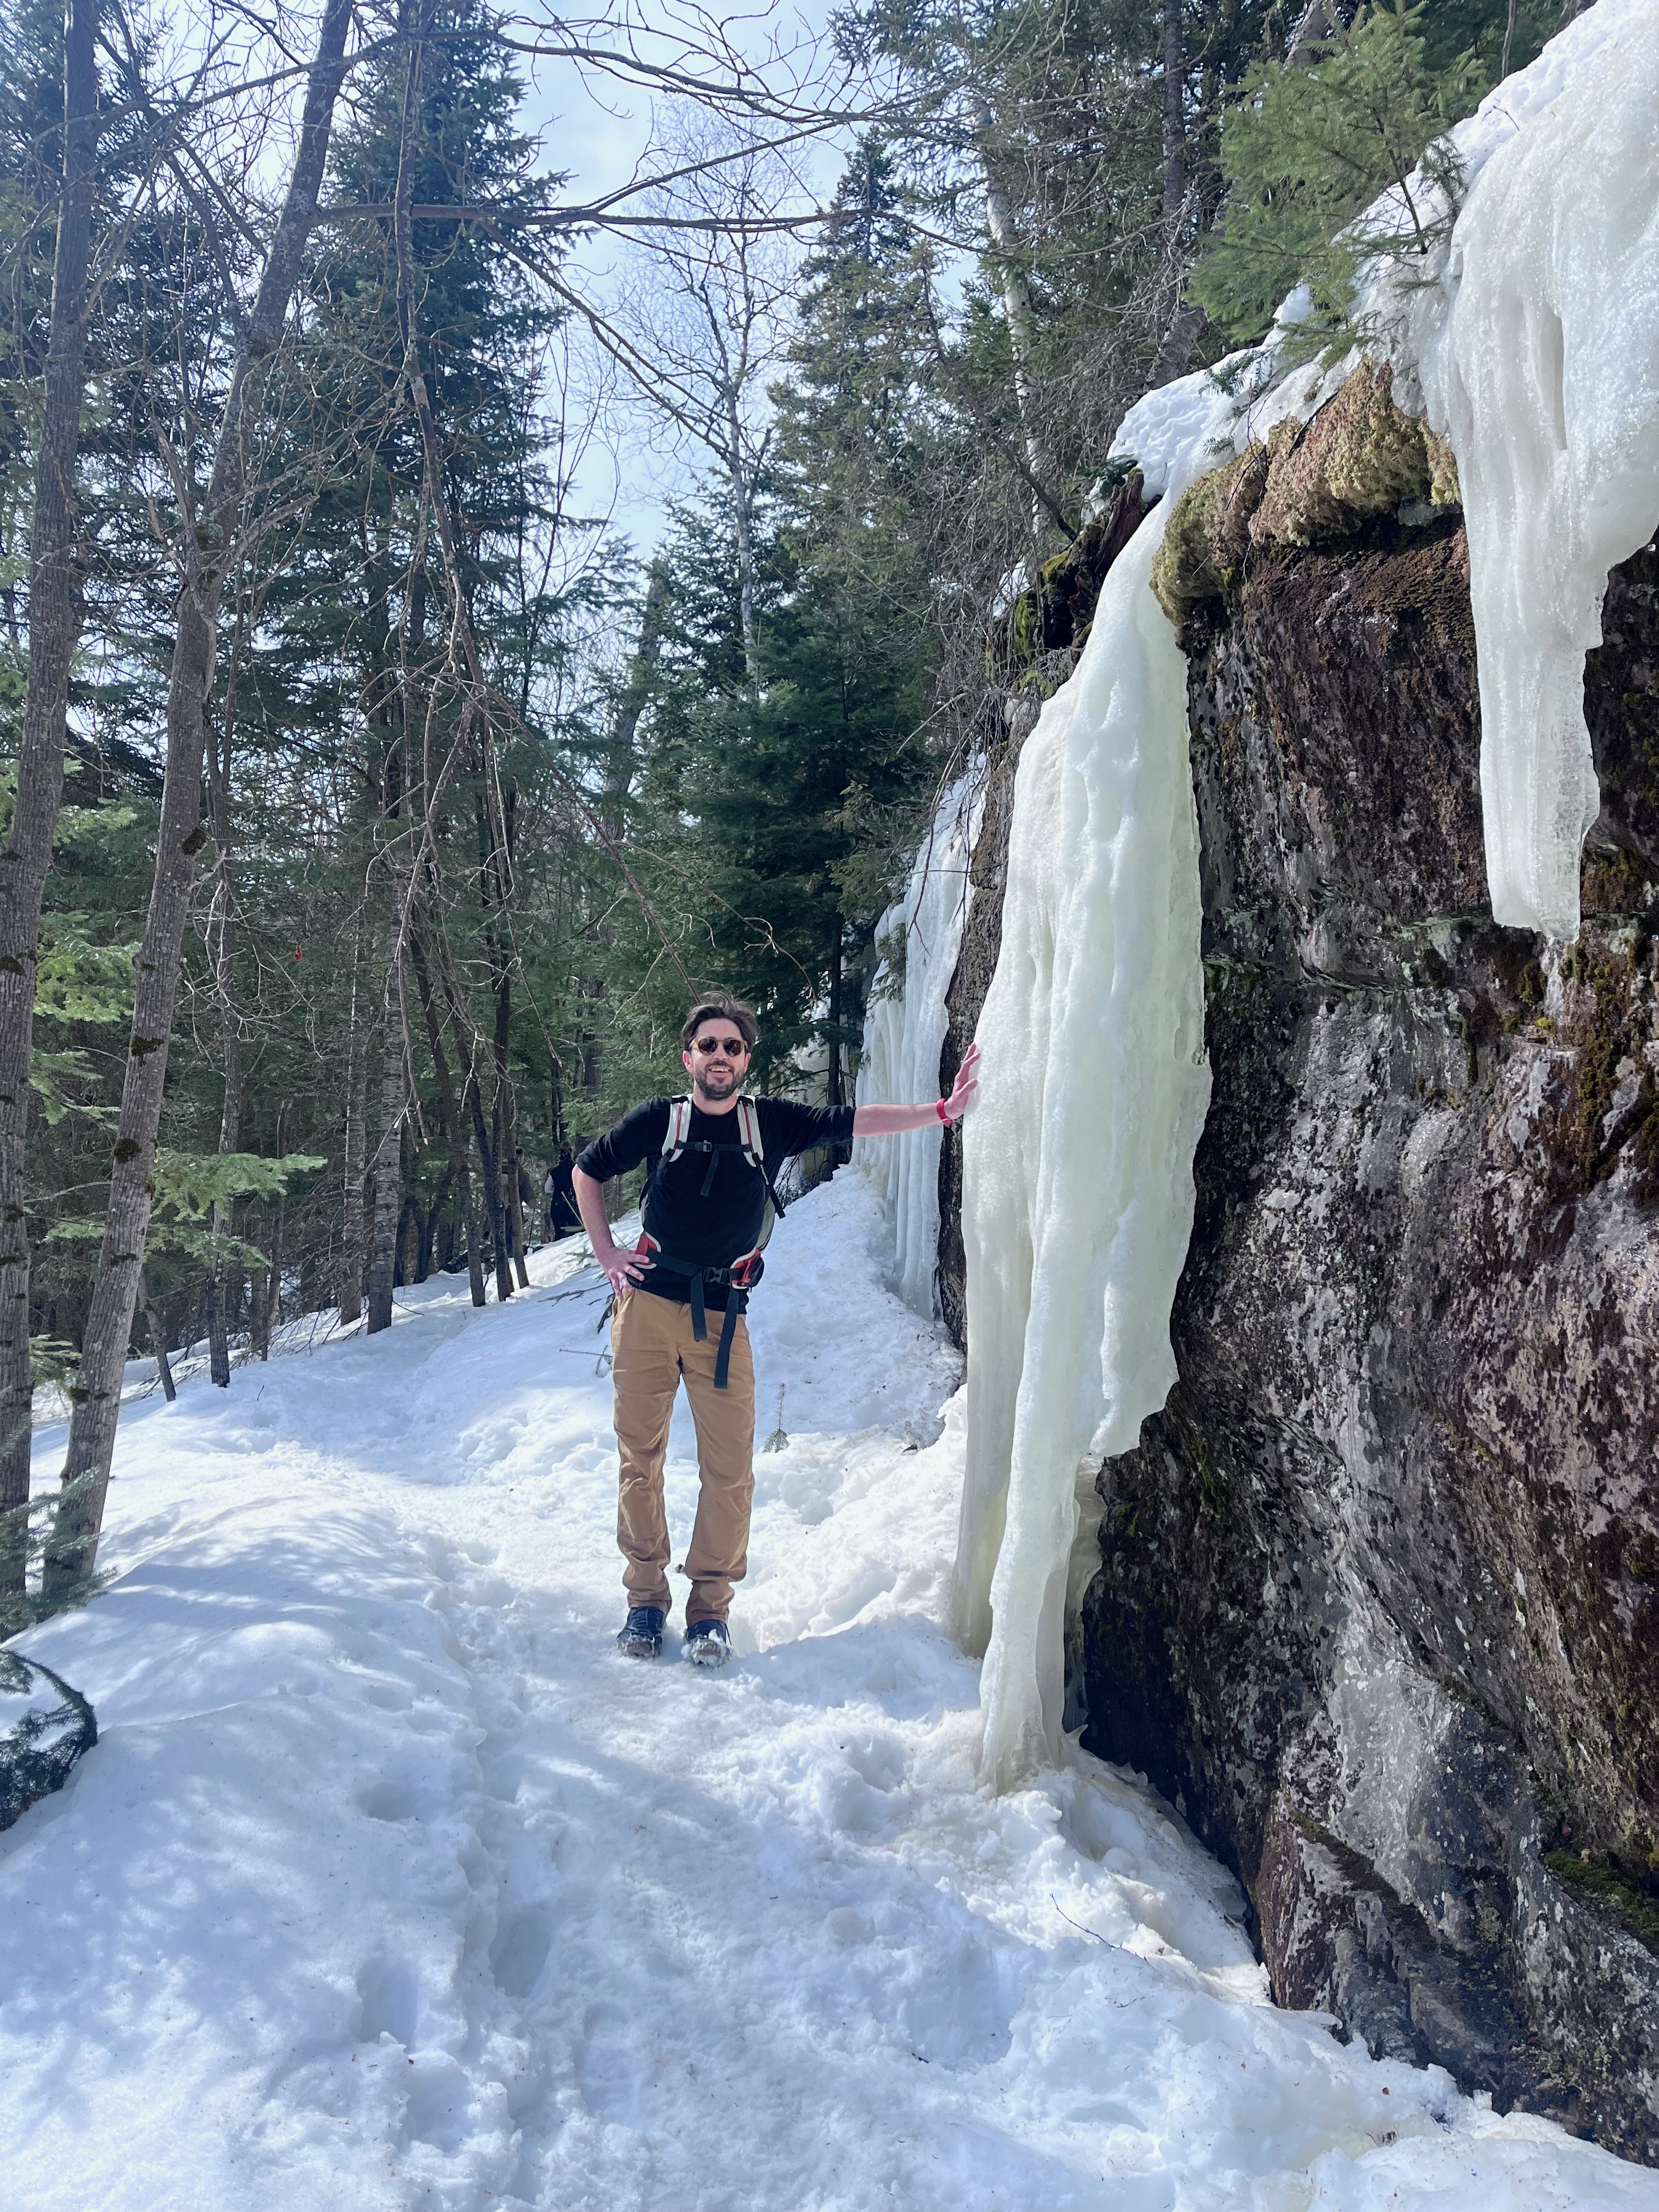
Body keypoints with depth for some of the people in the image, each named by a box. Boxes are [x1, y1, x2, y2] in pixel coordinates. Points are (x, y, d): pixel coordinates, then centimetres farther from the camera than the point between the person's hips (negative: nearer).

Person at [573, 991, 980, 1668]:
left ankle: (710, 1610, 9)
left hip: (722, 1318, 0)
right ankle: (645, 1598, 18)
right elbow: (586, 1173, 16)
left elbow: (855, 1121, -2)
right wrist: (605, 1253, 7)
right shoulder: (658, 1121, 3)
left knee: (729, 1470, -4)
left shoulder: (771, 1123, 5)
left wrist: (943, 1109, -12)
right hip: (647, 1306, 0)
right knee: (640, 1459, 4)